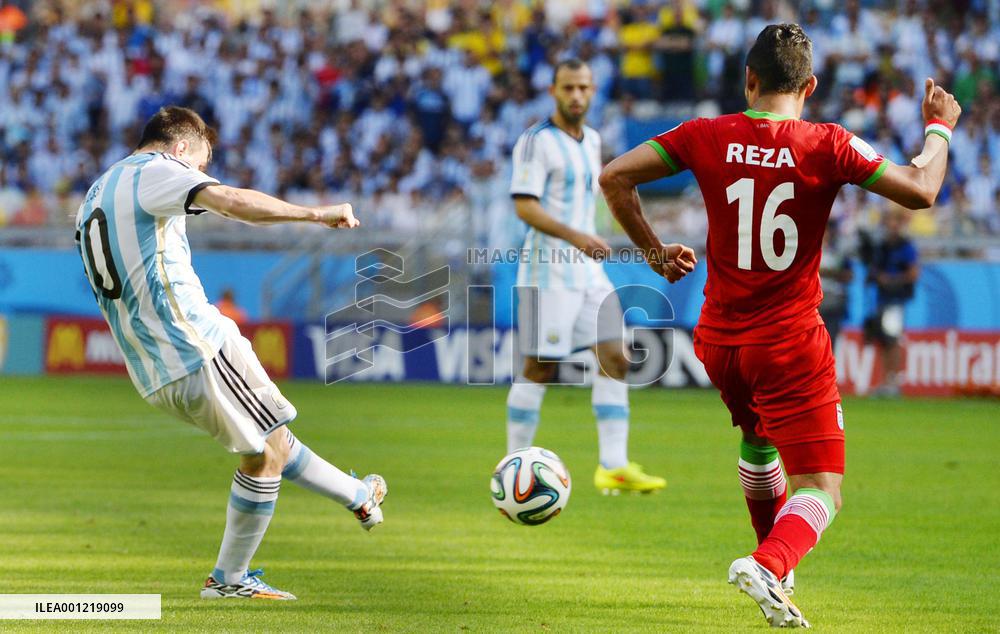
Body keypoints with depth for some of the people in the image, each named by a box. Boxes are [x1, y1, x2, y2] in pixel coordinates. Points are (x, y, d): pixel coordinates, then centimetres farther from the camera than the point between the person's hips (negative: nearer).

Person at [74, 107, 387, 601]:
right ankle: (229, 578, 7)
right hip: (199, 347, -10)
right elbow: (233, 202, -24)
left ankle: (359, 497, 37)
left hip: (153, 372, 10)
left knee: (270, 437, 23)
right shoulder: (154, 171, -7)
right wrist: (316, 214, -20)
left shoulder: (95, 195, 21)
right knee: (267, 452, 1)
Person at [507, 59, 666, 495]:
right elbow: (524, 206, -18)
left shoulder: (591, 140, 15)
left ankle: (614, 467, -2)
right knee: (539, 370, -4)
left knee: (615, 360, -2)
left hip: (588, 271, 7)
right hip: (547, 270, -7)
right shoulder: (536, 141, -10)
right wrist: (575, 237, -28)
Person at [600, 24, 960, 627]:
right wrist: (940, 126, 7)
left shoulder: (707, 137, -4)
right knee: (821, 489, -3)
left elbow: (615, 177, -5)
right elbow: (921, 191, -11)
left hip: (719, 340, 4)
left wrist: (655, 252, 7)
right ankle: (770, 565, -31)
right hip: (792, 344, -4)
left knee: (758, 440, 33)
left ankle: (773, 564, 45)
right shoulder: (827, 146, -12)